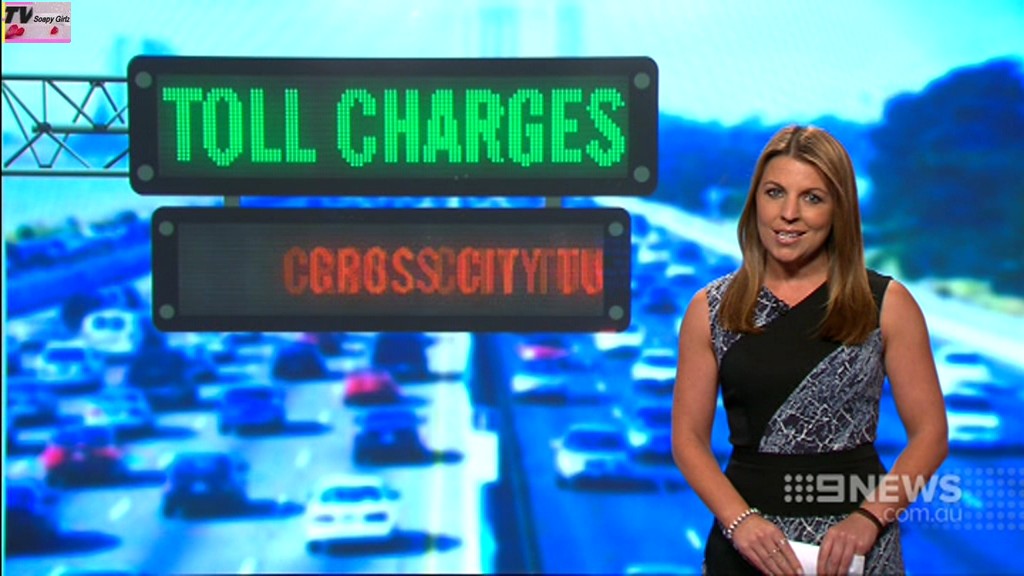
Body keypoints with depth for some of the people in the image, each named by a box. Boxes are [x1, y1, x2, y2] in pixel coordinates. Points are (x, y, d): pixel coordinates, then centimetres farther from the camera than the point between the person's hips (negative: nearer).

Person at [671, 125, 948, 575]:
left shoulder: (887, 304, -2)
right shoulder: (711, 309, 2)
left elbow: (929, 434, -3)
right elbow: (689, 437, 1)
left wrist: (869, 518, -16)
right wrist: (739, 520, -14)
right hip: (746, 538, 1)